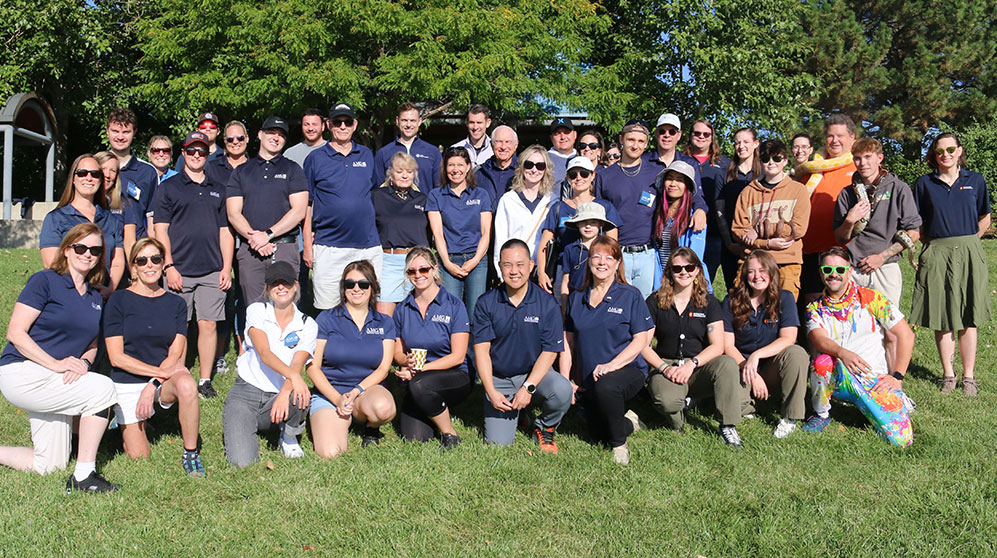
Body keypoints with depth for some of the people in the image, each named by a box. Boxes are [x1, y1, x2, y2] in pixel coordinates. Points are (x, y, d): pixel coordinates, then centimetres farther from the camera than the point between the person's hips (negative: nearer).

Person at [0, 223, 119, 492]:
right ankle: (83, 475, -19)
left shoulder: (95, 298, 12)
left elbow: (92, 345, 16)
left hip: (53, 383, 8)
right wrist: (55, 364, -23)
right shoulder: (44, 281, -8)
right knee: (102, 388, -26)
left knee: (47, 465, 8)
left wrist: (83, 363, -8)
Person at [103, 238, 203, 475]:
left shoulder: (176, 303, 5)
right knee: (138, 456, -7)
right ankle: (124, 422, 26)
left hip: (165, 380, 1)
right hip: (128, 383, -1)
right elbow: (117, 357, -9)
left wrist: (152, 386, -17)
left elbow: (175, 354, -2)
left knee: (187, 385, -35)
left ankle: (190, 453, -18)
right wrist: (161, 371, -18)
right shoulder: (119, 301, -3)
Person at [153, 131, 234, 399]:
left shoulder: (217, 190, 16)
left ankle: (205, 380, 10)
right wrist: (168, 266, -8)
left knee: (209, 325, 1)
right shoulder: (168, 188, 6)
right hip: (179, 271, -2)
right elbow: (161, 230, 1)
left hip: (212, 272, 2)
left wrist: (226, 268, 6)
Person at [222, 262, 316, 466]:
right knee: (242, 461, -21)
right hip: (245, 393, -1)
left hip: (277, 396, 1)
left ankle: (289, 436, -1)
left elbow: (297, 365, -13)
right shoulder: (256, 311, -3)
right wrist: (293, 374, -38)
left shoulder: (307, 325, 2)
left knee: (299, 396, -35)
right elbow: (264, 353, -18)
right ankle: (247, 426, 14)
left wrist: (285, 392, -36)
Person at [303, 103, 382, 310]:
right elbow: (306, 205, 5)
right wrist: (307, 245, -1)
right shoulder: (315, 159, 5)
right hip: (328, 248, -2)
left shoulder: (367, 156, 12)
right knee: (328, 314, 0)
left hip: (368, 246, 2)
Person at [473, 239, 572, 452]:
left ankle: (545, 429, 1)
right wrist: (491, 392, -15)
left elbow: (549, 351, -8)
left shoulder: (547, 303, -6)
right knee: (497, 442, -11)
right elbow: (481, 349, -5)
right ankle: (515, 414, 25)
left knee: (562, 390, -33)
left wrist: (528, 388, -18)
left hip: (535, 373, 0)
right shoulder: (486, 303, -4)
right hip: (499, 379, 1)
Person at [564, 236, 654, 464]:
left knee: (605, 386, -38)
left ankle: (619, 444, -12)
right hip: (589, 380, 5)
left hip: (627, 369, -4)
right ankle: (628, 423, 31)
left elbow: (641, 339, -6)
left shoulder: (630, 295, 0)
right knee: (598, 436, -4)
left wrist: (612, 365, -20)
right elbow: (568, 341, 13)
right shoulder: (576, 298, 11)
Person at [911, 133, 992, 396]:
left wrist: (964, 243, 5)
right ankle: (948, 374, 13)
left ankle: (969, 375, 11)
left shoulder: (975, 180, 7)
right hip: (936, 256, 0)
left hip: (968, 255, 0)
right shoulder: (924, 184, 6)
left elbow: (985, 219, 13)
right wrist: (936, 244, 1)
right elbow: (916, 224, 9)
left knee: (968, 320, 3)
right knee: (942, 320, 2)